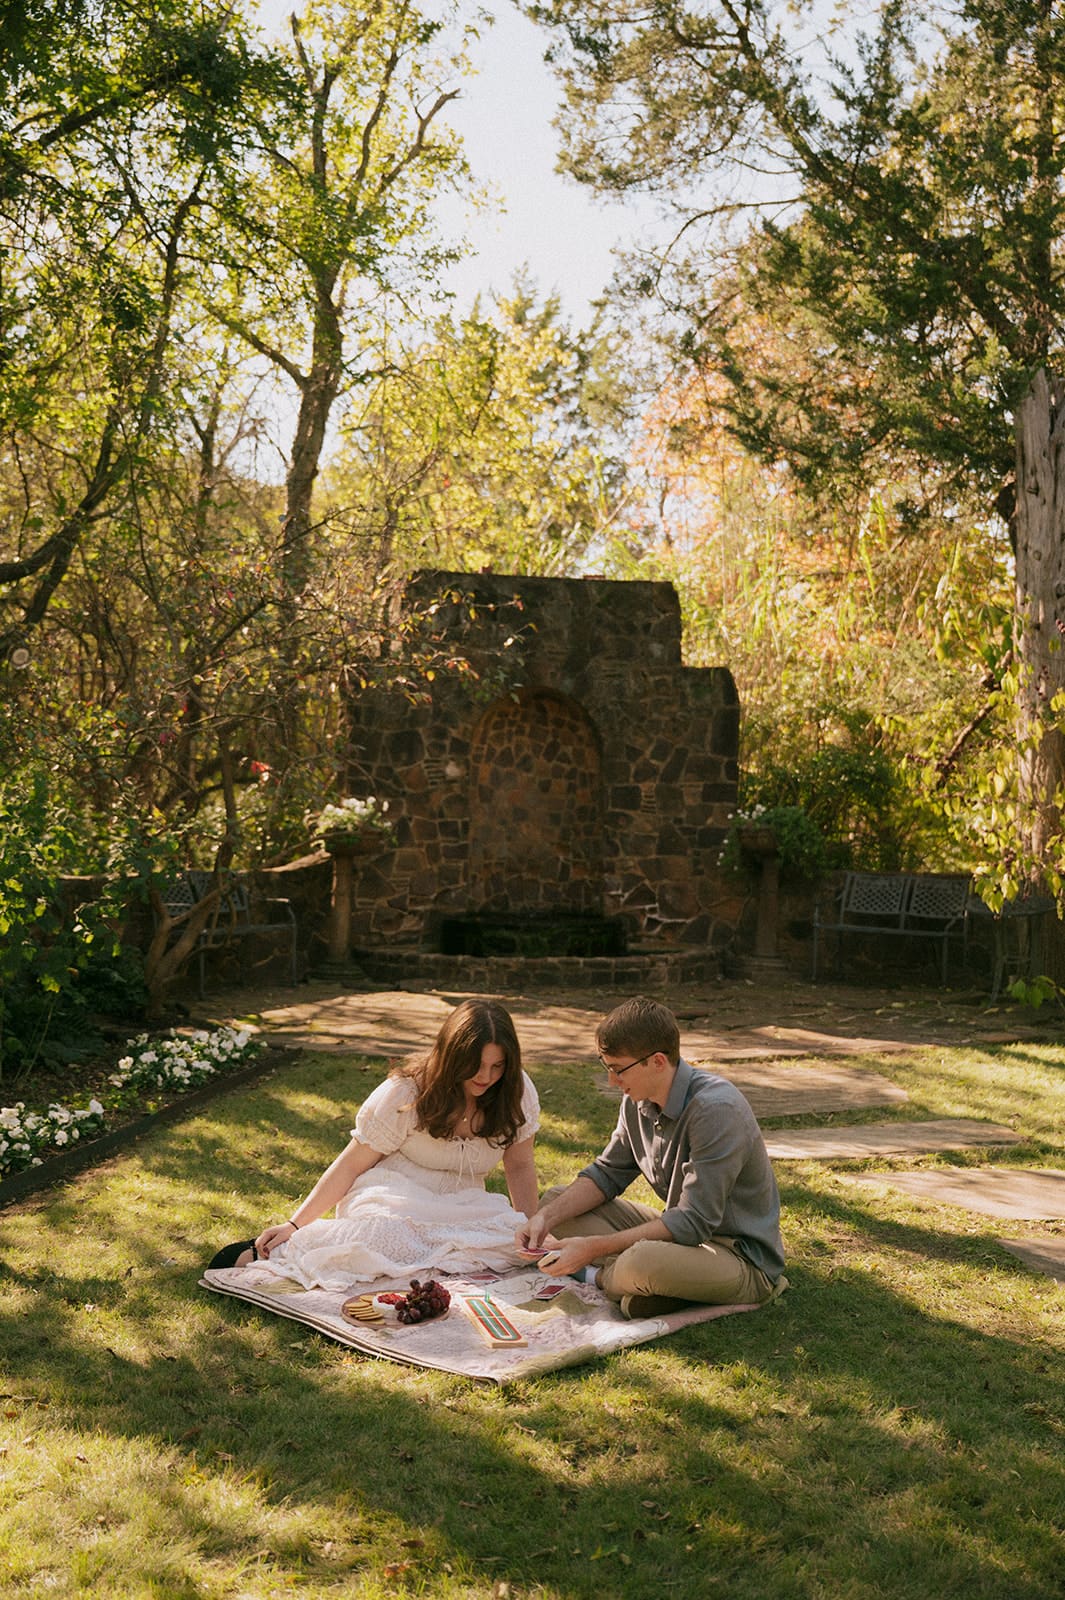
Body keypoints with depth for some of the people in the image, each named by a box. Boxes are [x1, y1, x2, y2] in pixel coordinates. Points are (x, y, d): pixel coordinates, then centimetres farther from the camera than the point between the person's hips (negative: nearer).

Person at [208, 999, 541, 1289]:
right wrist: (294, 1224, -13)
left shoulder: (517, 1091, -4)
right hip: (392, 1201, -4)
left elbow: (520, 1166, 6)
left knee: (516, 1240, -30)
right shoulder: (405, 1093, -12)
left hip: (461, 1211, 4)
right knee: (384, 1236, -41)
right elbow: (350, 1165, -7)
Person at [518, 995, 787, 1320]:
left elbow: (693, 1222, -28)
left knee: (643, 1262, -39)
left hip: (744, 1257, -8)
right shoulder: (638, 1101, -1)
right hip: (686, 1229, 8)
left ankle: (598, 1275, -4)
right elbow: (607, 1174, 9)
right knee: (555, 1201, 3)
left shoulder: (716, 1110, -27)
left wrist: (594, 1247, -28)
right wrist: (546, 1218, -9)